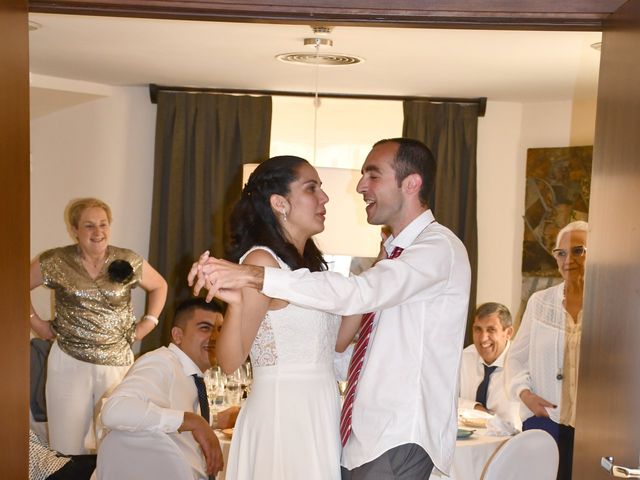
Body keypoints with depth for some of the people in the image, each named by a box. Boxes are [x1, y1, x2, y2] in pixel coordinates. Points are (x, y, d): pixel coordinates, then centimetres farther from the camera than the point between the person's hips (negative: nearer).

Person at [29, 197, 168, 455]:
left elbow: (159, 286, 17)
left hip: (118, 363, 1)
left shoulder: (130, 262, 1)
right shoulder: (54, 262, -3)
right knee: (67, 450, 3)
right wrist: (35, 322, 4)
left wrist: (148, 322, 7)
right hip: (69, 363, -1)